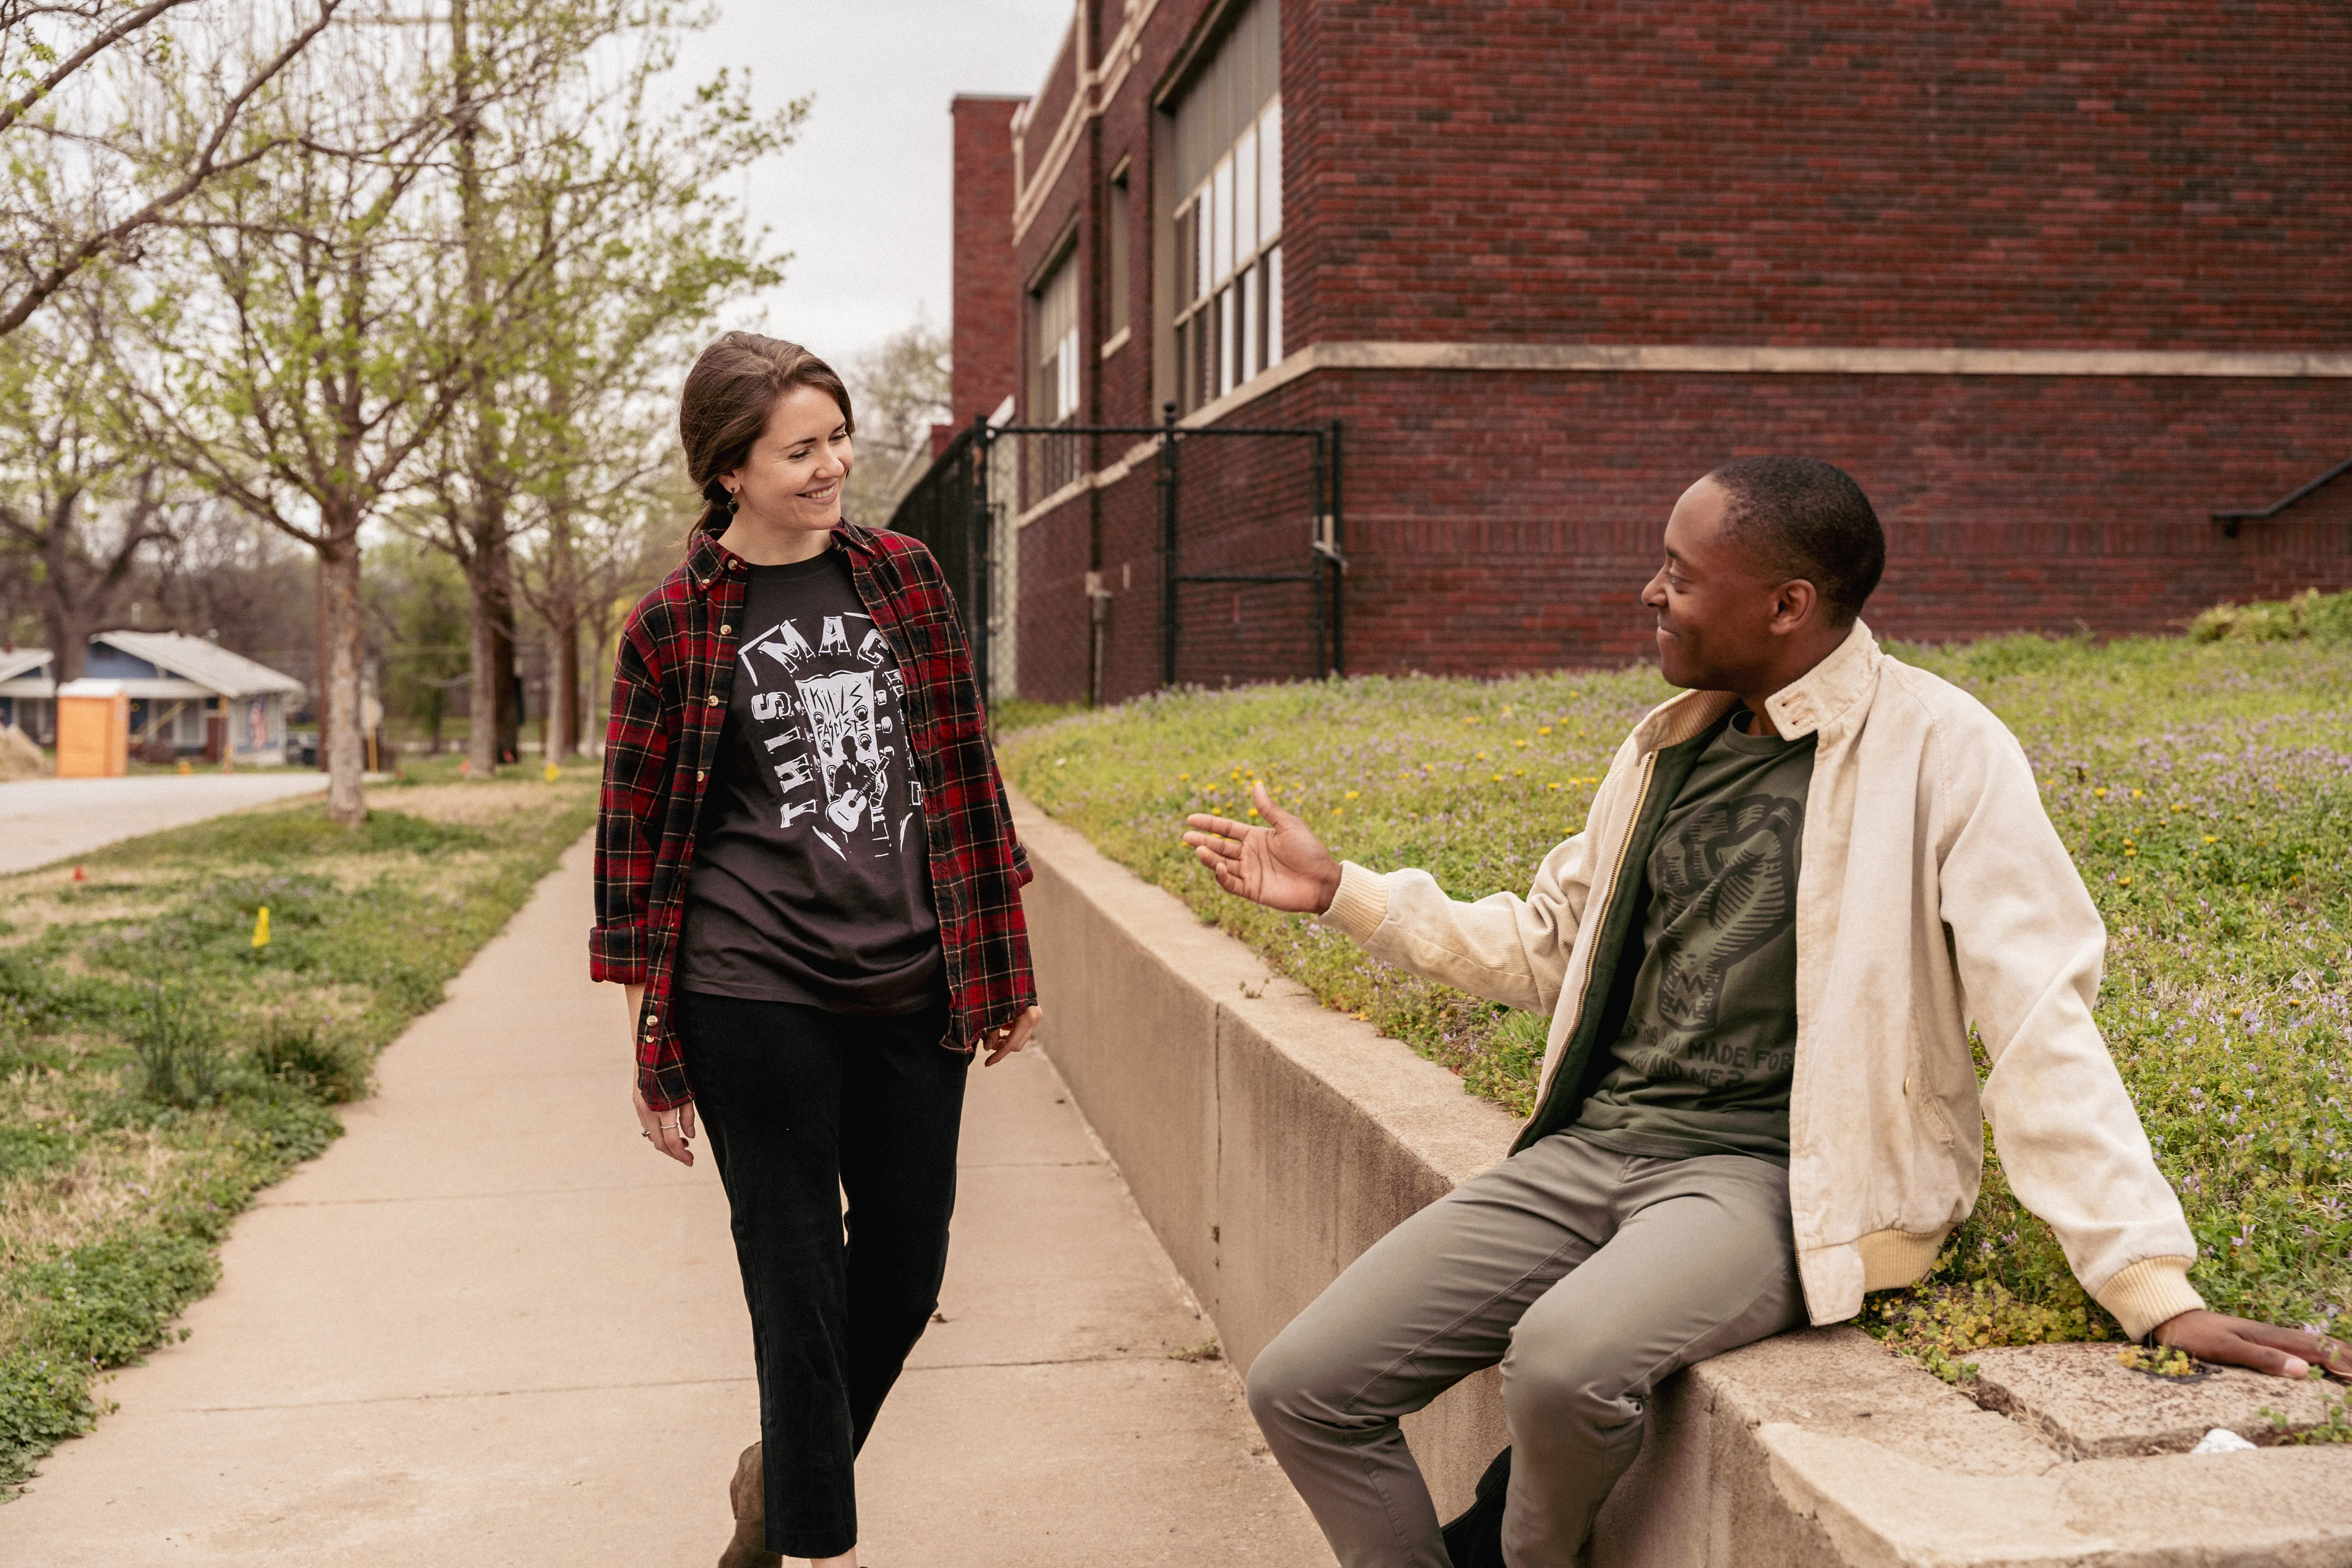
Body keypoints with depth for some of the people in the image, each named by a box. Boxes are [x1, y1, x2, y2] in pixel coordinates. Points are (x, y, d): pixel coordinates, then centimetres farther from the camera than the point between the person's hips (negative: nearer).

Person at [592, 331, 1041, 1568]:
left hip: (910, 990, 4)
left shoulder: (903, 577, 7)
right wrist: (651, 1048, 0)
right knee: (801, 1282, 3)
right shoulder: (675, 626, -2)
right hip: (757, 1002, -4)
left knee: (905, 1276, 12)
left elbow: (962, 775, 12)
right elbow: (639, 838, 1)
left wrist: (1000, 962, 10)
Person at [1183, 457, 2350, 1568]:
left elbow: (2038, 1020, -13)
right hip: (1593, 1148, 6)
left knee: (1567, 1358, -36)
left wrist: (2156, 1289, -18)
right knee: (1302, 1387, -8)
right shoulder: (1671, 747, 13)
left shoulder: (1936, 752, -8)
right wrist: (1339, 890, 19)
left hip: (1768, 1177, -6)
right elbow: (1547, 949, 24)